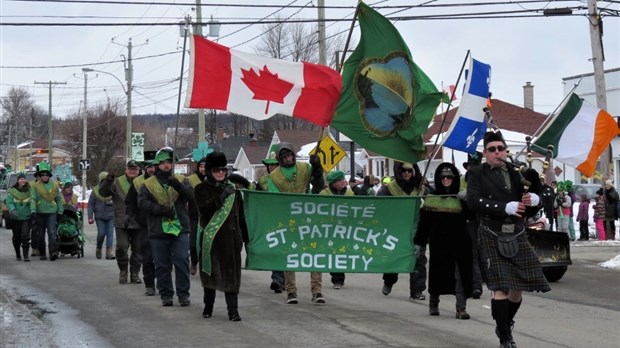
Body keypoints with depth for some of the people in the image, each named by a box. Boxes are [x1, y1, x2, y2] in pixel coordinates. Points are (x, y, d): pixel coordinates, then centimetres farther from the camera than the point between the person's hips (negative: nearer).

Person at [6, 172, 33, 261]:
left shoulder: (30, 191, 5)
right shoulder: (11, 191, 2)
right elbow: (9, 202, -7)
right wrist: (12, 210, -25)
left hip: (27, 217, -1)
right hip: (16, 218, 1)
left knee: (25, 236, -13)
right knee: (16, 237, 11)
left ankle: (26, 256, -13)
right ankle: (18, 254, 29)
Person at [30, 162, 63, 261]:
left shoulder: (54, 185, 7)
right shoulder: (35, 186, 1)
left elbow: (59, 199, 14)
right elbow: (33, 199, -7)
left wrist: (60, 212, 10)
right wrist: (33, 211, -22)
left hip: (52, 213, 0)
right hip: (40, 213, 0)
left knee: (52, 233, -13)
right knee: (40, 234, 8)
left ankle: (53, 252, -21)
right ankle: (42, 253, 18)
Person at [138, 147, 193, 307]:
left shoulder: (180, 181, 10)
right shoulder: (148, 184, 8)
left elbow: (191, 195, -6)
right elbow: (142, 202, -5)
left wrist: (179, 186, -24)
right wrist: (160, 209, -17)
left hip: (180, 229, 0)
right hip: (158, 231, 0)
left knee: (182, 262, -5)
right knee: (162, 265, 5)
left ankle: (183, 294, 3)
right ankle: (166, 294, 15)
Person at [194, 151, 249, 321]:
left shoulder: (233, 189, 11)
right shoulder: (201, 189, 2)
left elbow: (241, 215, 14)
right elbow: (204, 209, -15)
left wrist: (245, 236, 12)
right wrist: (221, 197, -22)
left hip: (231, 237, 1)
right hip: (210, 237, -1)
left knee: (232, 272, -4)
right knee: (210, 271, 9)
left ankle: (233, 310, -4)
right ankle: (208, 306, 25)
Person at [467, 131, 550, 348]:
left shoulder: (517, 173, 12)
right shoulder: (478, 174, 1)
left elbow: (531, 211, 13)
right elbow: (473, 201, -15)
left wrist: (534, 200, -12)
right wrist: (506, 208, -23)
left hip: (517, 236, 4)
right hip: (492, 237, -4)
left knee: (518, 287, 7)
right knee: (501, 288, -9)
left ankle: (505, 325, 32)